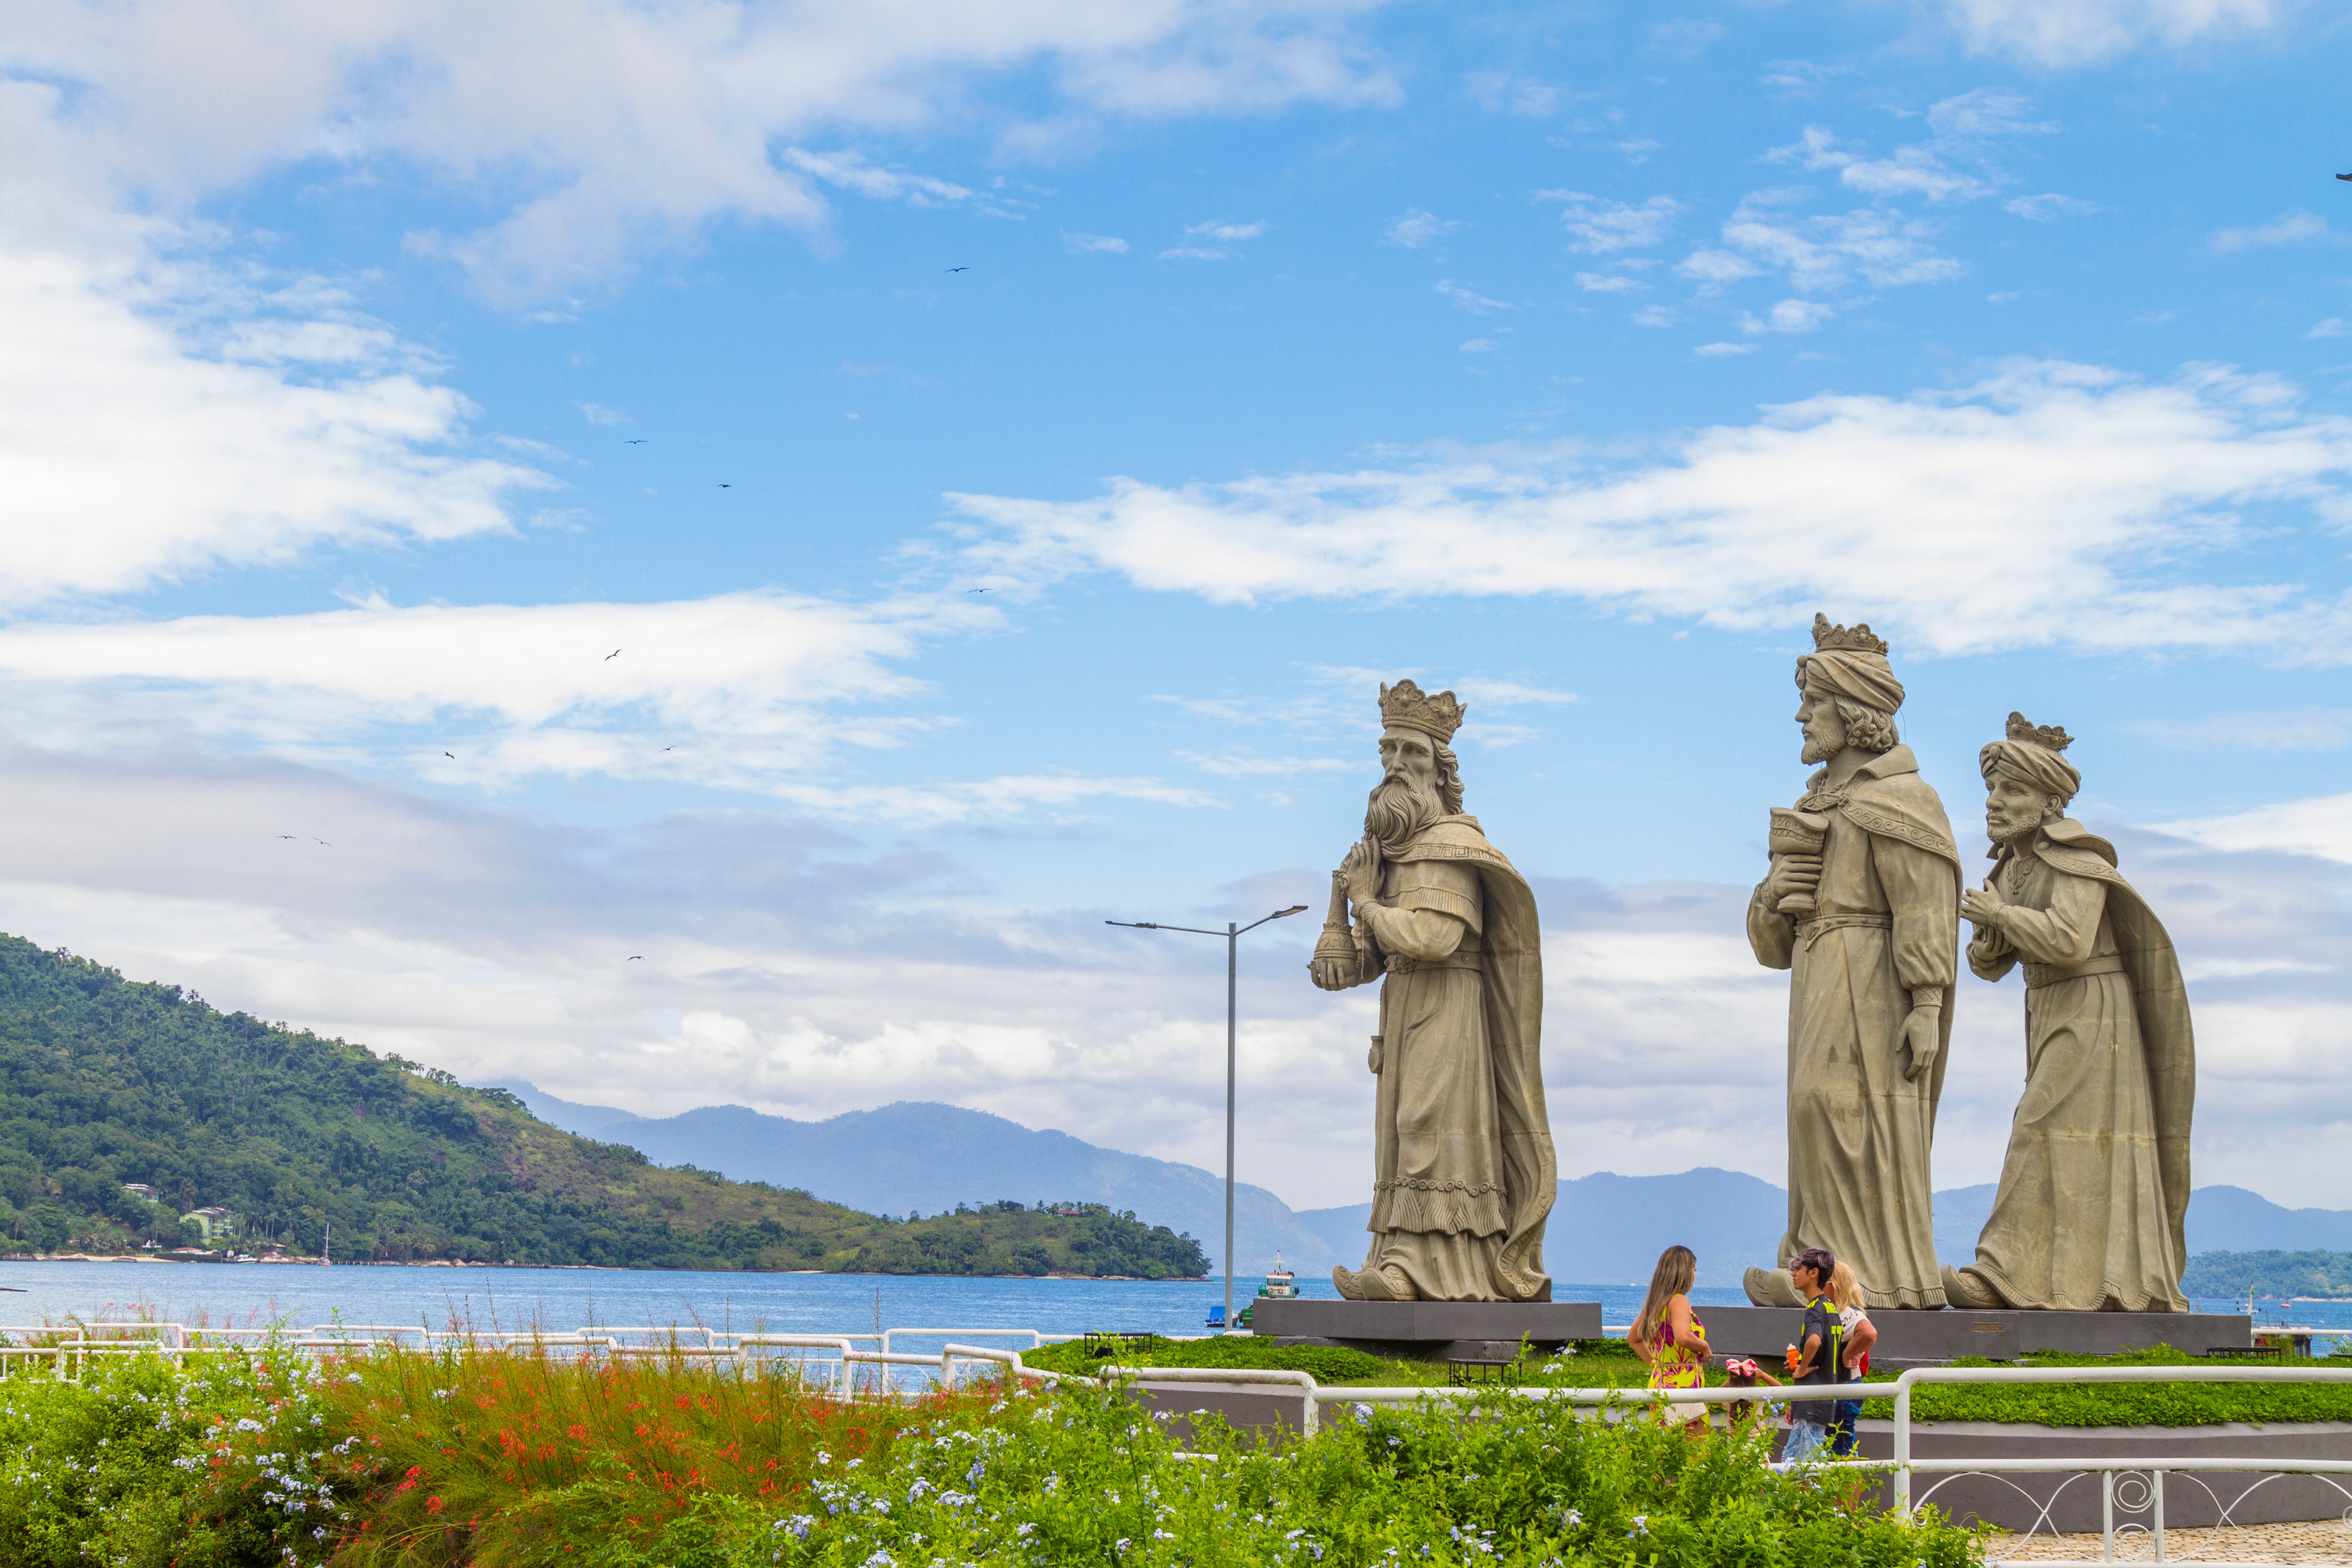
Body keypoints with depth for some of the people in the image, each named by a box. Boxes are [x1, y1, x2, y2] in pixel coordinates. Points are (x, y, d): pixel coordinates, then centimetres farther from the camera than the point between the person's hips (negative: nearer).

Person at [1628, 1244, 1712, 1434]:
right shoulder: (1679, 1301, -12)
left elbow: (1633, 1338, 27)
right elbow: (1683, 1337, -30)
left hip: (1659, 1382, 9)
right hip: (1683, 1384, -9)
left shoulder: (1653, 1303, 13)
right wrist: (1704, 1346, -11)